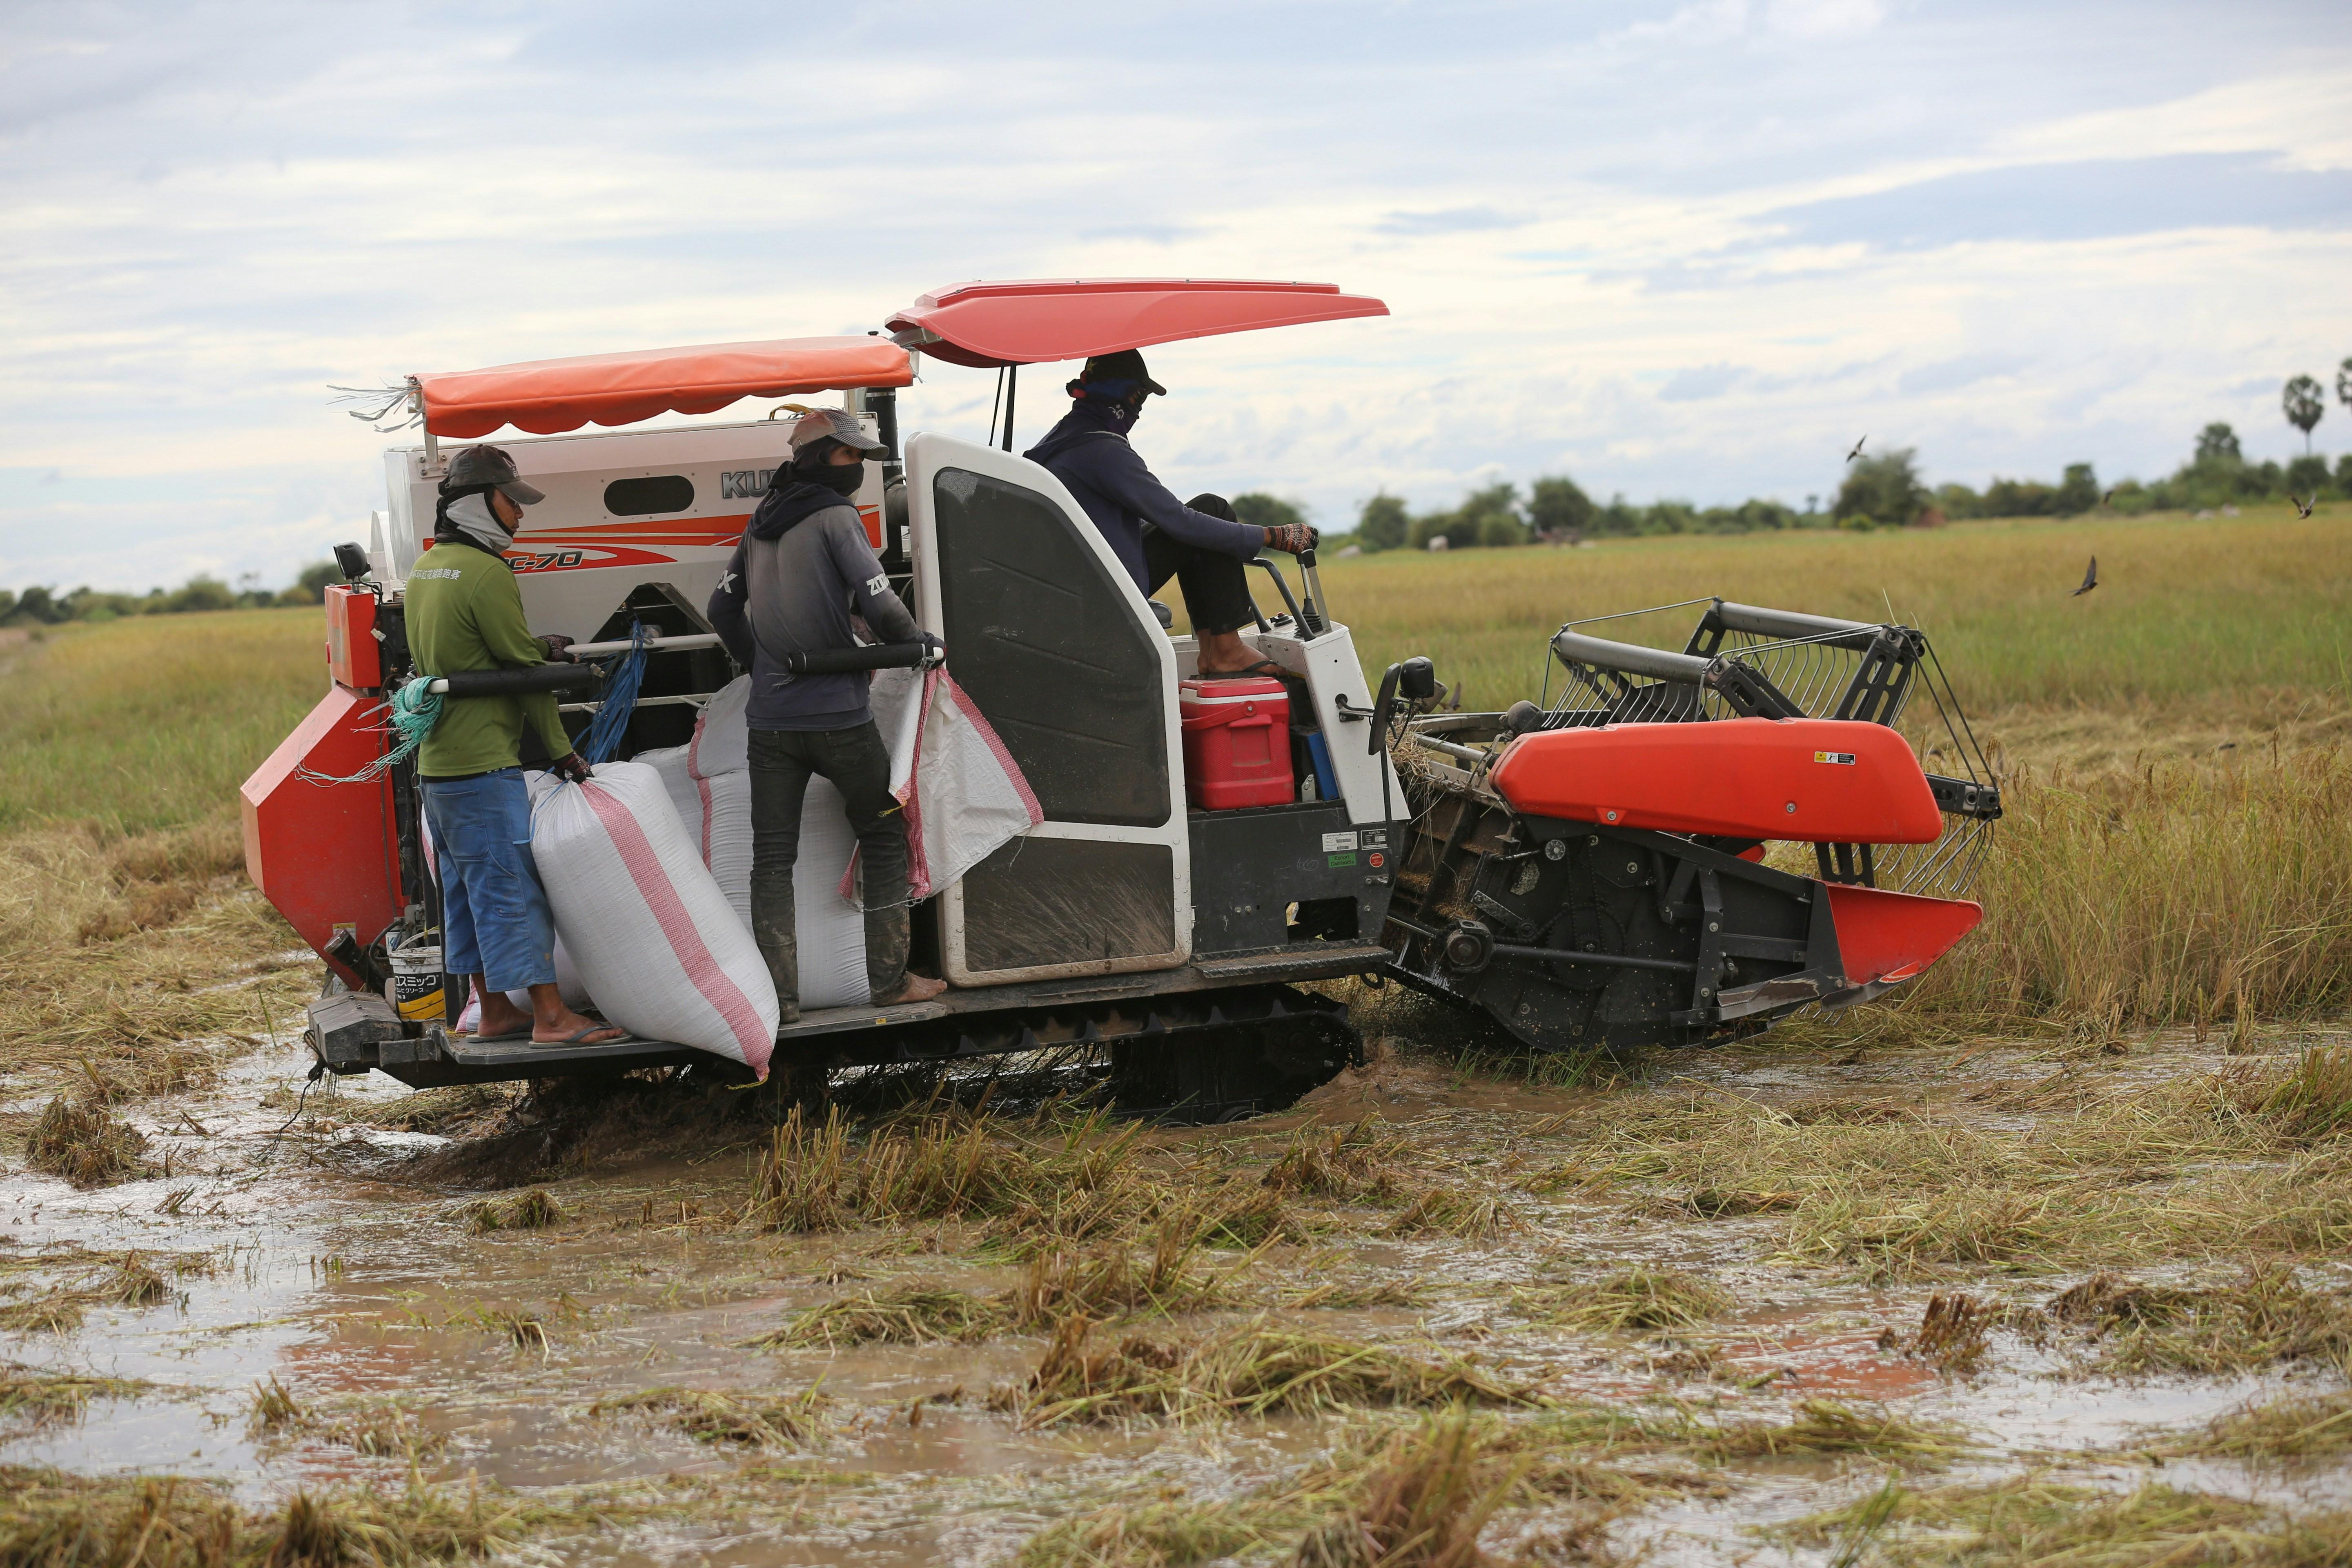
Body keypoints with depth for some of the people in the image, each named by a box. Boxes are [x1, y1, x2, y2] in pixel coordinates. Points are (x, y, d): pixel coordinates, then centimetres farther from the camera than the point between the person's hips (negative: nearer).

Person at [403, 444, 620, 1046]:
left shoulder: (426, 569, 13)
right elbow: (523, 668, -12)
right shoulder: (486, 572, -15)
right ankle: (550, 1015, -7)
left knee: (470, 893, 13)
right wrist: (563, 751, -6)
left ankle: (495, 1013, 19)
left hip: (436, 764, 10)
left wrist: (539, 649, 17)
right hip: (484, 766, -10)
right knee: (514, 887, -8)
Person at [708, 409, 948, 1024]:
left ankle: (778, 993, -1)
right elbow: (877, 602, -16)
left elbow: (724, 608, 20)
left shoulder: (761, 525, 13)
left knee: (772, 856, 5)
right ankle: (889, 979, 8)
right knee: (885, 835, 9)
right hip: (837, 714, -5)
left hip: (770, 718, 5)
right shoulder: (836, 518, -7)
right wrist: (920, 642, 2)